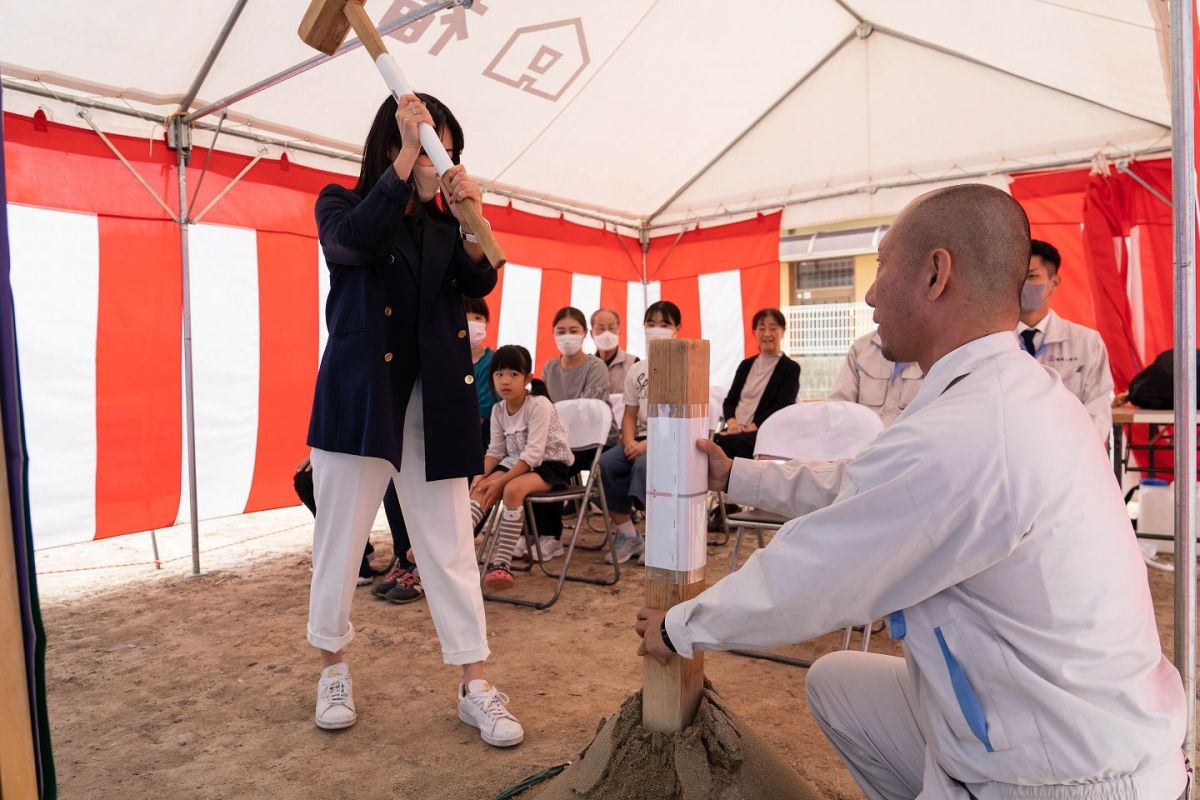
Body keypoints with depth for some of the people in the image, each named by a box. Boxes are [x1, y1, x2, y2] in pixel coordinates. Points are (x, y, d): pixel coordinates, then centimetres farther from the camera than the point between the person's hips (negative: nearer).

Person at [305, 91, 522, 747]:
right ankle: (334, 668, 28)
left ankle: (475, 687, 10)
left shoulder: (442, 226, 15)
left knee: (451, 546, 2)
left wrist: (470, 220, -19)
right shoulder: (340, 204, 7)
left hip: (433, 400, 3)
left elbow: (479, 282, -2)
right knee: (341, 540, 7)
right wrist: (407, 154, -18)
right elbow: (355, 241, -16)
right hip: (359, 395, -2)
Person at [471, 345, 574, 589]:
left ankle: (502, 562, -29)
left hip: (550, 464, -7)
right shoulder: (498, 409, 5)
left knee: (512, 489, -33)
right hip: (517, 463, 7)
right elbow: (496, 450, 5)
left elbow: (533, 453, -24)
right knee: (481, 489, -17)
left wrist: (501, 480, -27)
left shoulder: (539, 404, -18)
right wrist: (483, 475, -15)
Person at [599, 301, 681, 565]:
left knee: (644, 464, -35)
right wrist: (629, 441, -7)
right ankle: (627, 534, -7)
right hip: (640, 439, 6)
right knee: (605, 463, -20)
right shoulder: (637, 370, 16)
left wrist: (648, 443, -19)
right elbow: (630, 414, 14)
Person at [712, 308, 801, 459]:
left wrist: (751, 427, -17)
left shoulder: (790, 368, 6)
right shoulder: (746, 365, 22)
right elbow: (729, 399, 17)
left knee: (724, 442, -36)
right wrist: (731, 422, -6)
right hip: (735, 431, 4)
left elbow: (782, 407, -5)